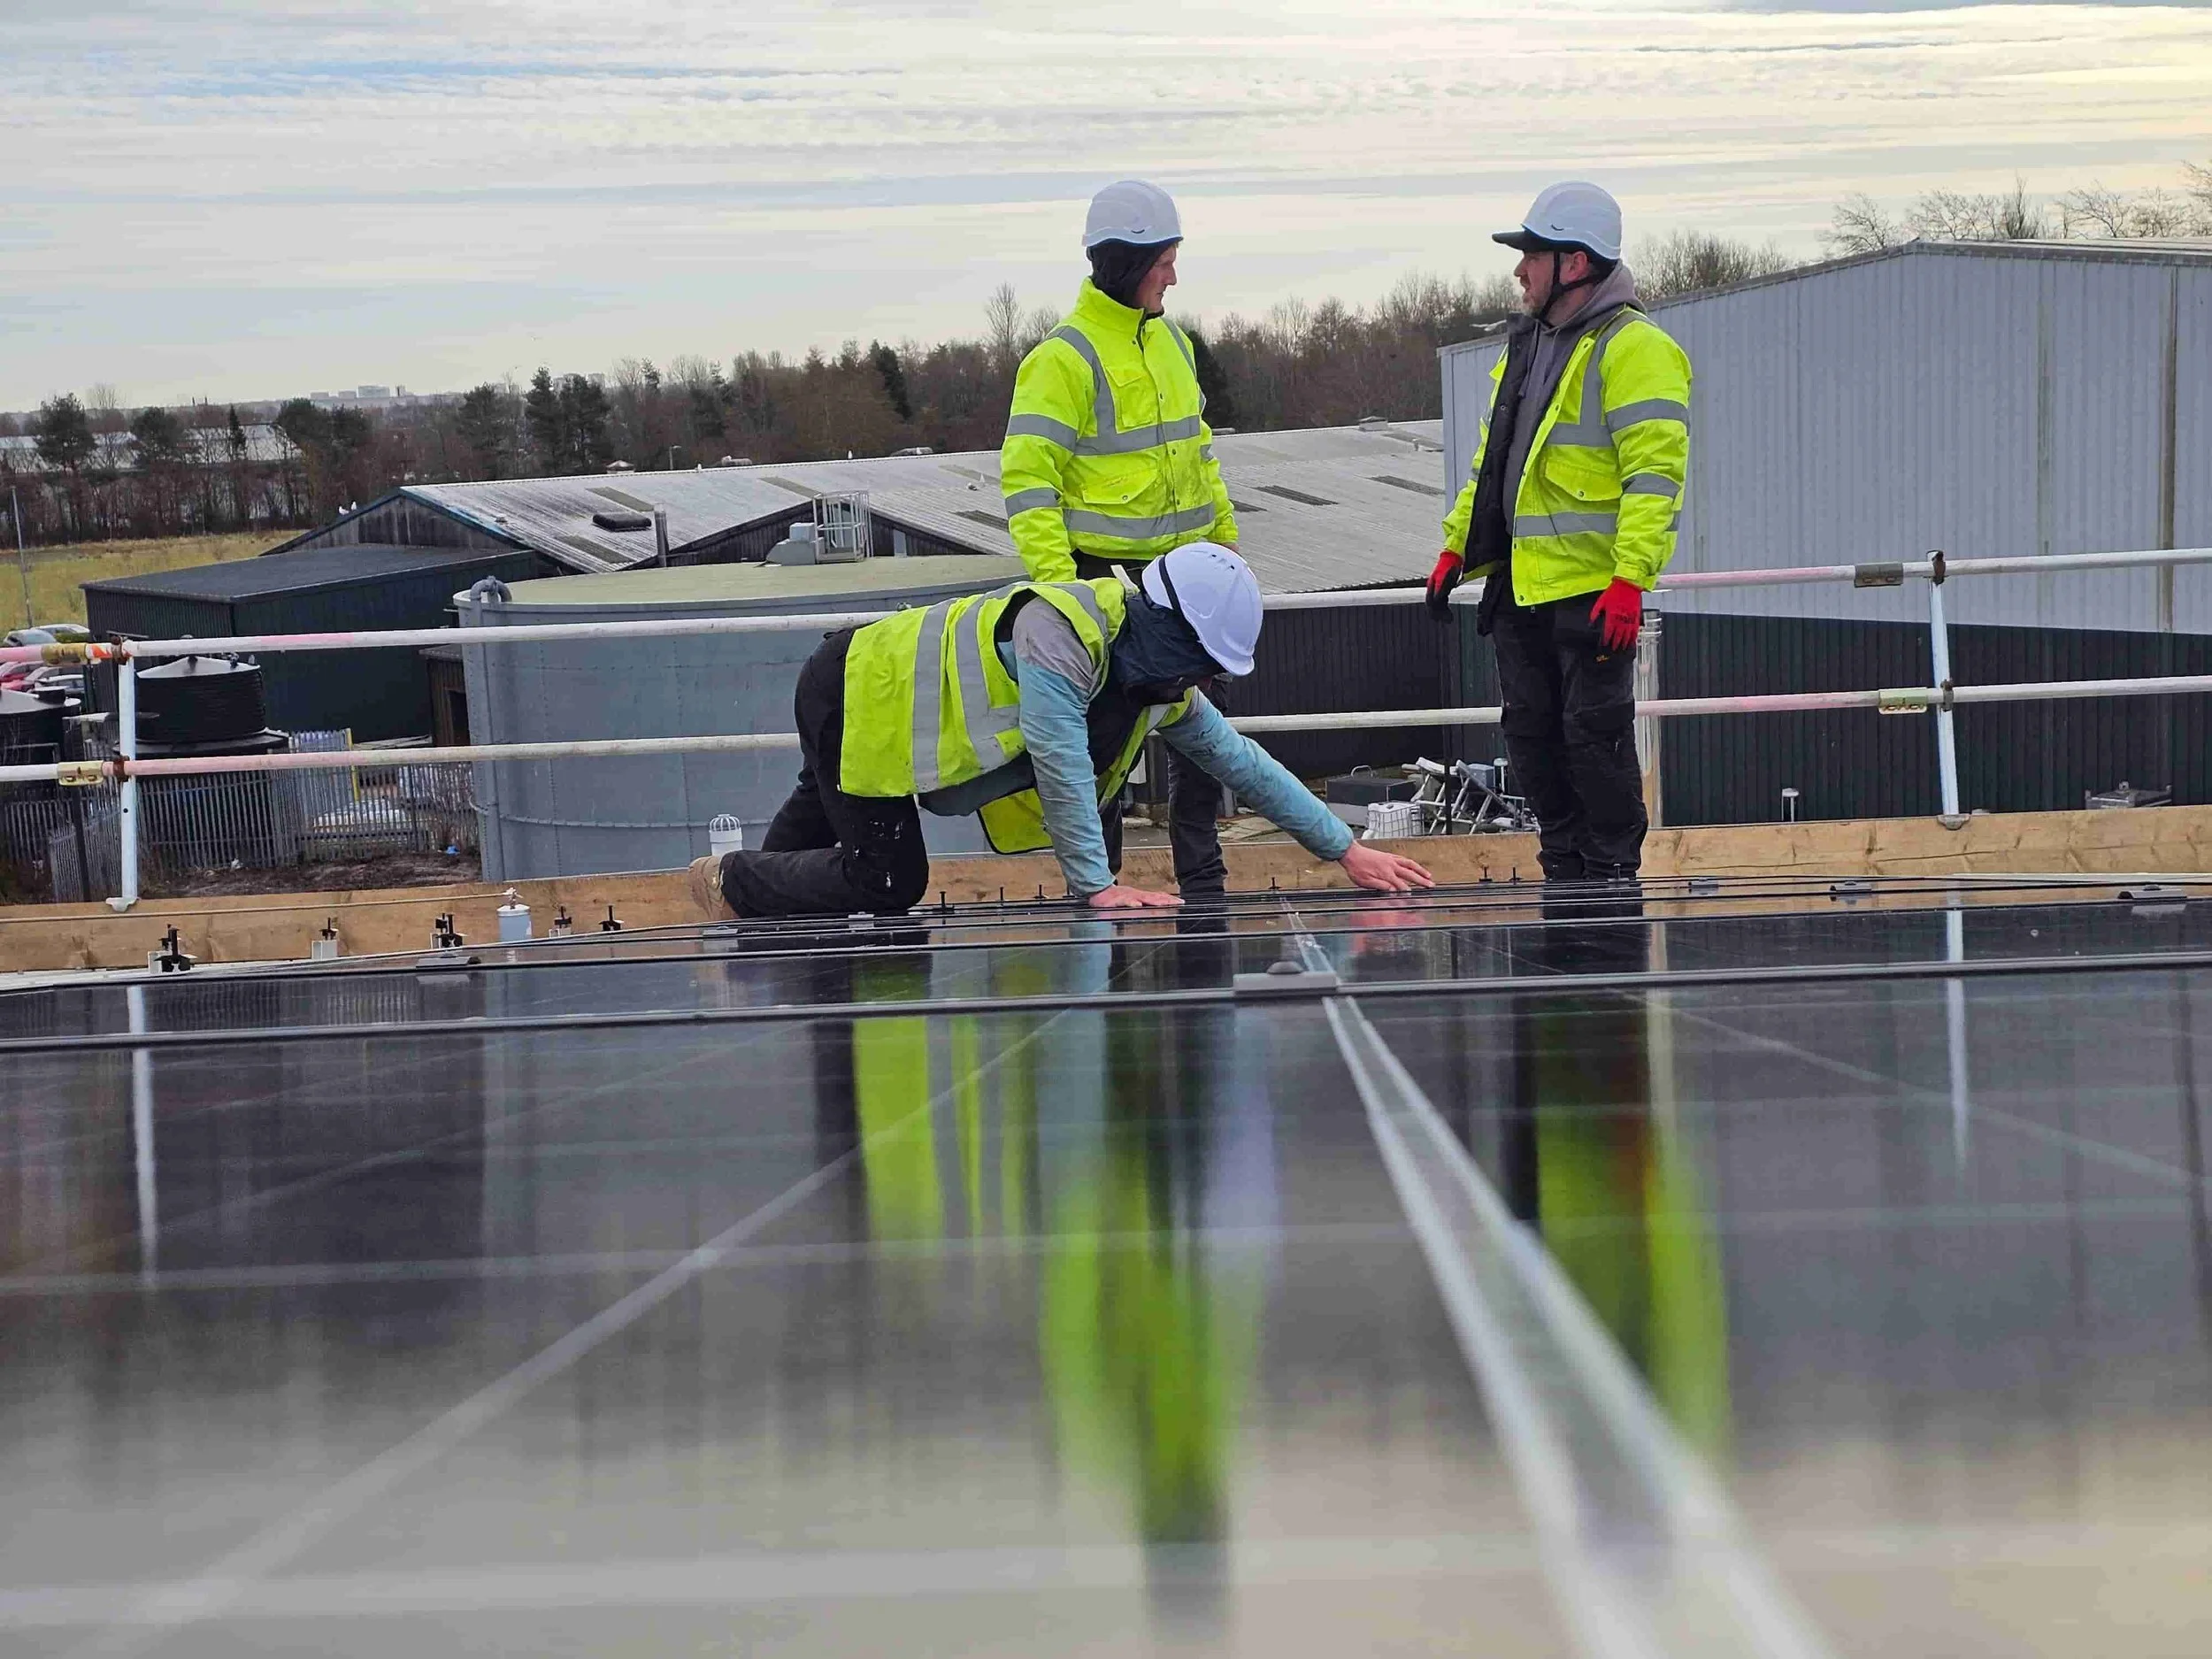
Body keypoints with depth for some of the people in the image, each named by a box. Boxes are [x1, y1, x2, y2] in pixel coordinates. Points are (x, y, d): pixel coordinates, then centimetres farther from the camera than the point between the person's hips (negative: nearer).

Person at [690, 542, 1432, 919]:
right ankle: (730, 882, 8)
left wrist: (1348, 850, -2)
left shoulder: (1165, 688, -4)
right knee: (888, 886, -8)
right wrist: (1095, 885, -35)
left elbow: (1242, 763, 1)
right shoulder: (1061, 628, -32)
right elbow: (1058, 760, -35)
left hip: (883, 705, 8)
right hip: (857, 695, -8)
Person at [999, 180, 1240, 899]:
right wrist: (1056, 581, -25)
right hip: (1107, 578, -8)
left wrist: (1224, 537, 23)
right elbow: (1027, 475, -18)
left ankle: (1202, 879, 20)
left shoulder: (1170, 342, 11)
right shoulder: (1064, 358, -14)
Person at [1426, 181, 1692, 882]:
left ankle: (1613, 876, 5)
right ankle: (1565, 872, 20)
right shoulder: (1528, 345, 18)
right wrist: (1456, 547, 20)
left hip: (1594, 590, -9)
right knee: (1531, 733, 11)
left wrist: (1629, 578, -25)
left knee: (1595, 733, -4)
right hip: (1521, 585, 9)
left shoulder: (1632, 350, -11)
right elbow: (1490, 460, 26)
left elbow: (1655, 472, -18)